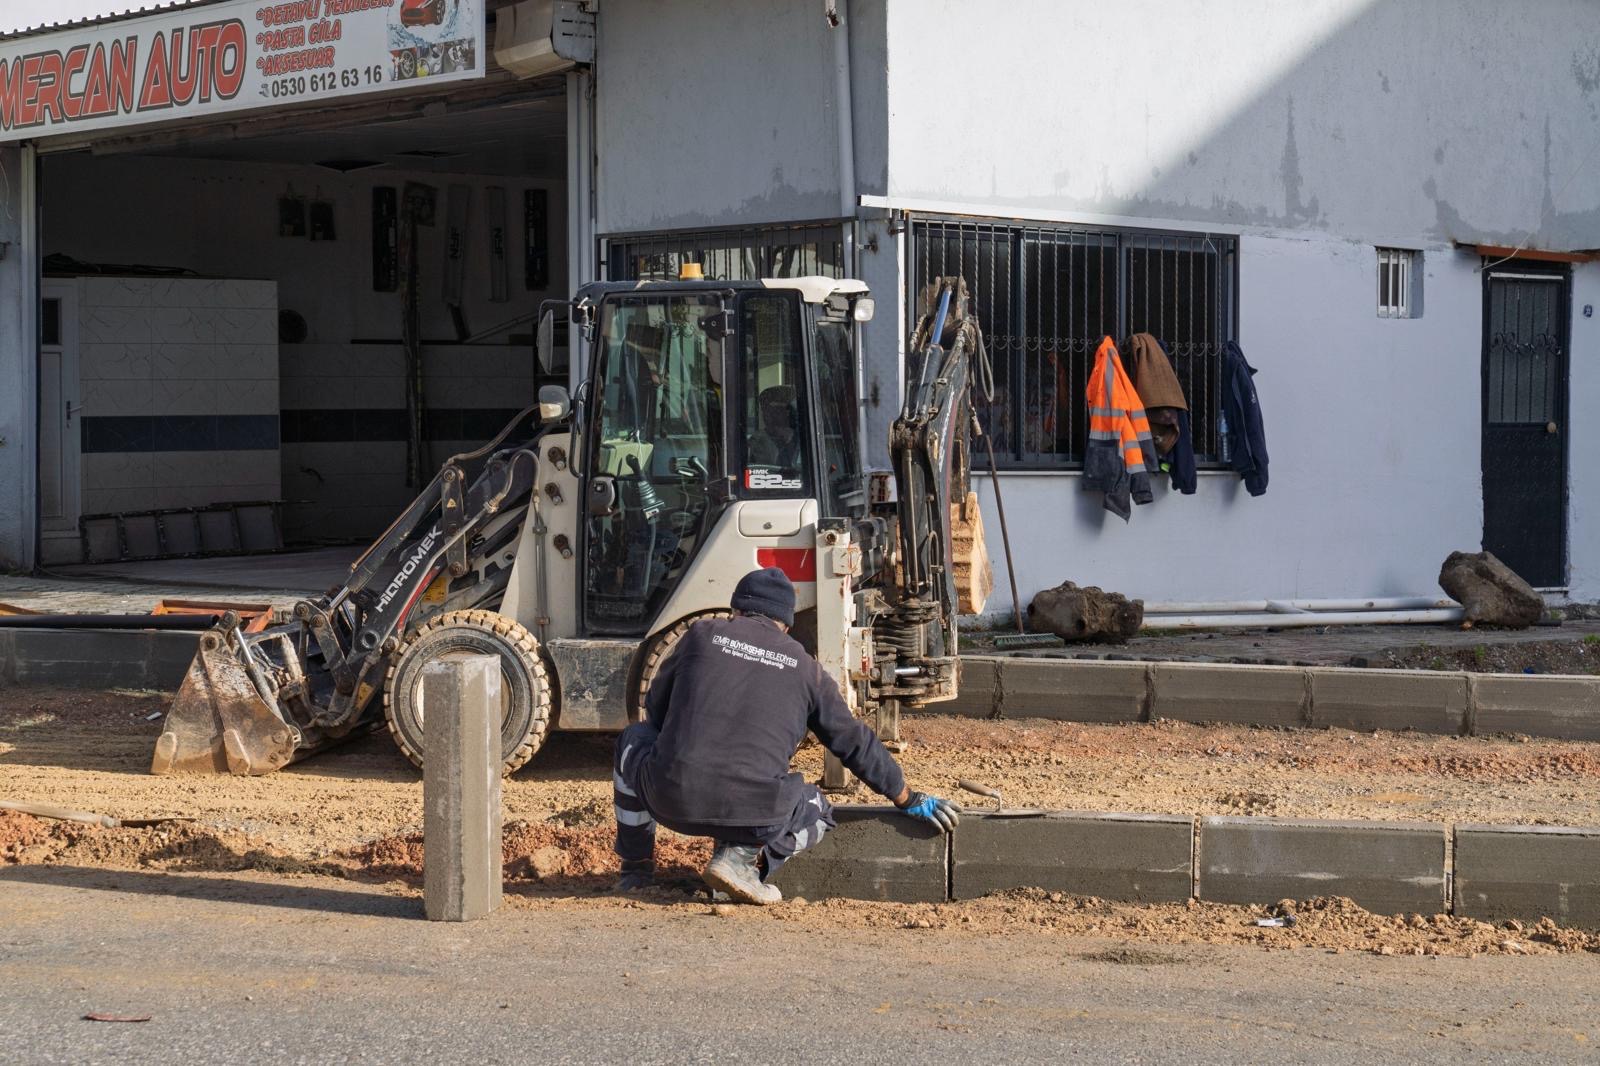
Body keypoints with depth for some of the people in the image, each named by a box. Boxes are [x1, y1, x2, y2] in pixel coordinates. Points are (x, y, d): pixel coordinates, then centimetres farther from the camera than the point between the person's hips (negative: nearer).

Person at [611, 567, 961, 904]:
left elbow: (655, 707, 23)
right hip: (755, 813, -1)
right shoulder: (804, 668, 14)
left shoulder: (703, 634, 13)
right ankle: (744, 856, 0)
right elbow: (855, 742, 19)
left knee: (635, 738, 32)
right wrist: (909, 801, 31)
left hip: (670, 800, 1)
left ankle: (636, 866, 30)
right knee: (816, 810, 31)